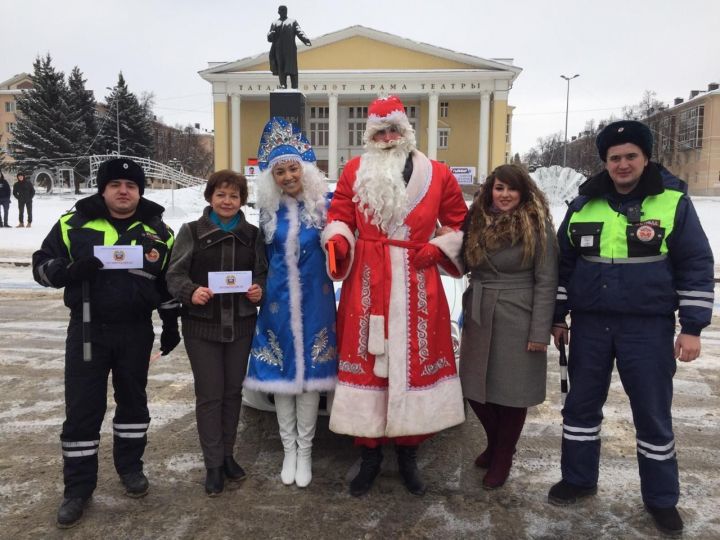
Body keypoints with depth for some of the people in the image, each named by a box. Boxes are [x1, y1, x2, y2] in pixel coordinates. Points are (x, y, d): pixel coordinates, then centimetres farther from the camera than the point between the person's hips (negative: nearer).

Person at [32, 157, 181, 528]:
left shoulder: (157, 231, 3)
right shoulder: (74, 224, -2)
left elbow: (168, 282, 11)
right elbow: (42, 267, 0)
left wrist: (171, 324, 9)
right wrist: (71, 270, -22)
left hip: (136, 331, 2)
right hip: (87, 330, -1)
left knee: (132, 399, 14)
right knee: (82, 407, 2)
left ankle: (130, 466, 33)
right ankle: (77, 487, 17)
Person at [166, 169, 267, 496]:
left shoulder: (251, 234, 7)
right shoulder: (191, 232, -1)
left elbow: (262, 272, 11)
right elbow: (175, 274, -5)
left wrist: (259, 289, -11)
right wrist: (191, 291, -25)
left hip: (241, 324, 3)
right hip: (202, 325, -3)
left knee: (233, 390, 11)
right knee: (209, 394, 0)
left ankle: (227, 455, 28)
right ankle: (213, 464, 13)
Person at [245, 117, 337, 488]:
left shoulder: (323, 205, -4)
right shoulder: (269, 210, 5)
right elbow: (265, 256, 14)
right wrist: (262, 288, 9)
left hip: (315, 300, -2)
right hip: (278, 300, 3)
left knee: (310, 370, 5)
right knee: (281, 371, 8)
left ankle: (305, 450, 21)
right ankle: (288, 449, 24)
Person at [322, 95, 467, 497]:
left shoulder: (437, 174, 7)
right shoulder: (355, 170, 8)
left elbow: (460, 222, 14)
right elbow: (340, 215, 7)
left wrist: (439, 248, -2)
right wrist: (337, 240, -14)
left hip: (416, 286, 0)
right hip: (367, 285, 0)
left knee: (415, 362, 5)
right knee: (366, 360, 3)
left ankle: (409, 454, 23)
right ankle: (370, 454, 20)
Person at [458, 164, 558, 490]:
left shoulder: (537, 225, -7)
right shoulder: (477, 221, 7)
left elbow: (546, 281, -9)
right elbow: (463, 265, 13)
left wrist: (540, 331, -13)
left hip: (518, 319, -5)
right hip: (479, 317, 5)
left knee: (512, 390, 6)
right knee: (475, 387, 11)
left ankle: (503, 459, 26)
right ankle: (494, 442, 38)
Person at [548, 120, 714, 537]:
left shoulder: (673, 201, -4)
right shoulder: (584, 205, 4)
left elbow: (696, 265, -4)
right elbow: (564, 263, 11)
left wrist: (692, 327, -7)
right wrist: (558, 316, 11)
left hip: (648, 327, -3)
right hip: (590, 324, 3)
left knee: (653, 414, 8)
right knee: (581, 405, 12)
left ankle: (661, 498, 26)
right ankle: (579, 479, 31)